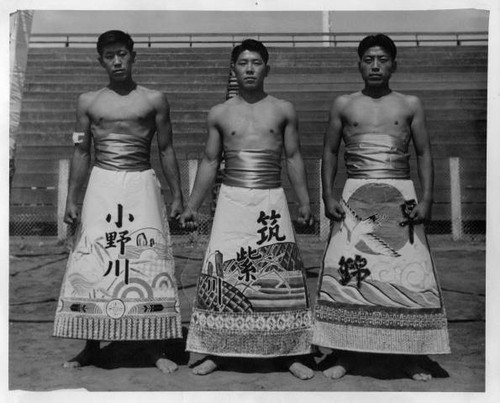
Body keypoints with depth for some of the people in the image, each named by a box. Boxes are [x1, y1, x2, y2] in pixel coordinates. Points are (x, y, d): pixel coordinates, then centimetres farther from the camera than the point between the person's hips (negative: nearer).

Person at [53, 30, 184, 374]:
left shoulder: (154, 100, 4)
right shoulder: (88, 102, 8)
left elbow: (166, 149, 6)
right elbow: (81, 153, 10)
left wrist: (177, 194, 3)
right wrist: (72, 200, 5)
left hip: (142, 185, -1)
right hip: (101, 186, 2)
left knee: (149, 262, -2)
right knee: (91, 265, 0)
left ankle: (157, 349, 10)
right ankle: (92, 348, 14)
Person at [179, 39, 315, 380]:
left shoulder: (284, 110, 7)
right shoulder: (219, 114, 8)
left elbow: (294, 157, 8)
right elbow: (210, 162, 11)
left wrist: (305, 201, 0)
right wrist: (192, 206, 8)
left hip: (272, 200, 0)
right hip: (231, 200, 1)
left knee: (281, 275, -1)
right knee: (221, 273, -3)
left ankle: (292, 353, 11)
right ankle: (214, 352, 10)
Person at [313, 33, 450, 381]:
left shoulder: (411, 105, 9)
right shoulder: (344, 105, 10)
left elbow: (424, 154, 8)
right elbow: (330, 152, 11)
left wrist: (426, 200, -4)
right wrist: (328, 196, 0)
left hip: (400, 197, 0)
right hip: (355, 197, 0)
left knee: (410, 274, -5)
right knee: (345, 271, -6)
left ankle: (411, 355, 9)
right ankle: (347, 354, 7)